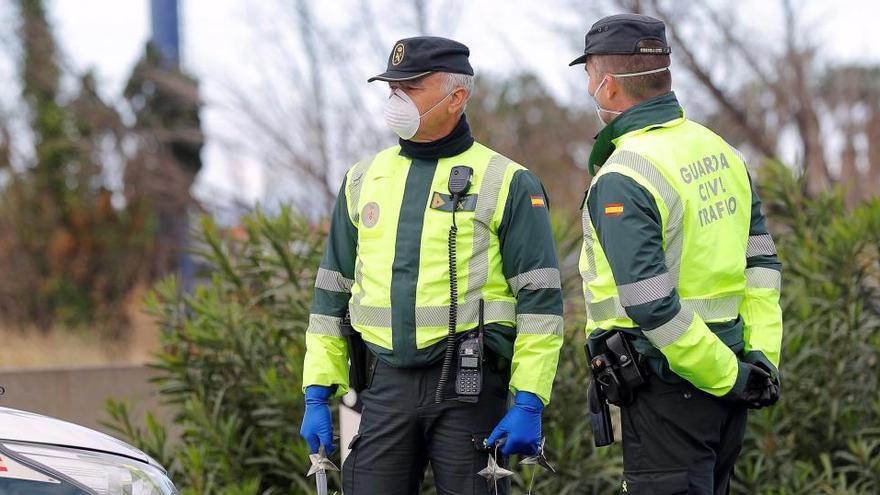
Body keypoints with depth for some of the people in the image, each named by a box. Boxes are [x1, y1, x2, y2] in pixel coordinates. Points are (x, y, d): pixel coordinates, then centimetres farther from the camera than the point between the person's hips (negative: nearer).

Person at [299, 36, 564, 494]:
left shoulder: (506, 184, -1)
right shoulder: (363, 180, 14)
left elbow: (540, 300, -4)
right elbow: (331, 292, 18)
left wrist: (529, 404, -11)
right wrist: (317, 395, 11)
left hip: (467, 385, -4)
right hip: (386, 385, 4)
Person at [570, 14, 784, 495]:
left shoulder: (622, 179, -16)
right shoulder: (719, 152, 10)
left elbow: (652, 306, -22)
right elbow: (762, 267, 10)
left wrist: (732, 378, -15)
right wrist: (761, 360, 6)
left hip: (668, 387, -8)